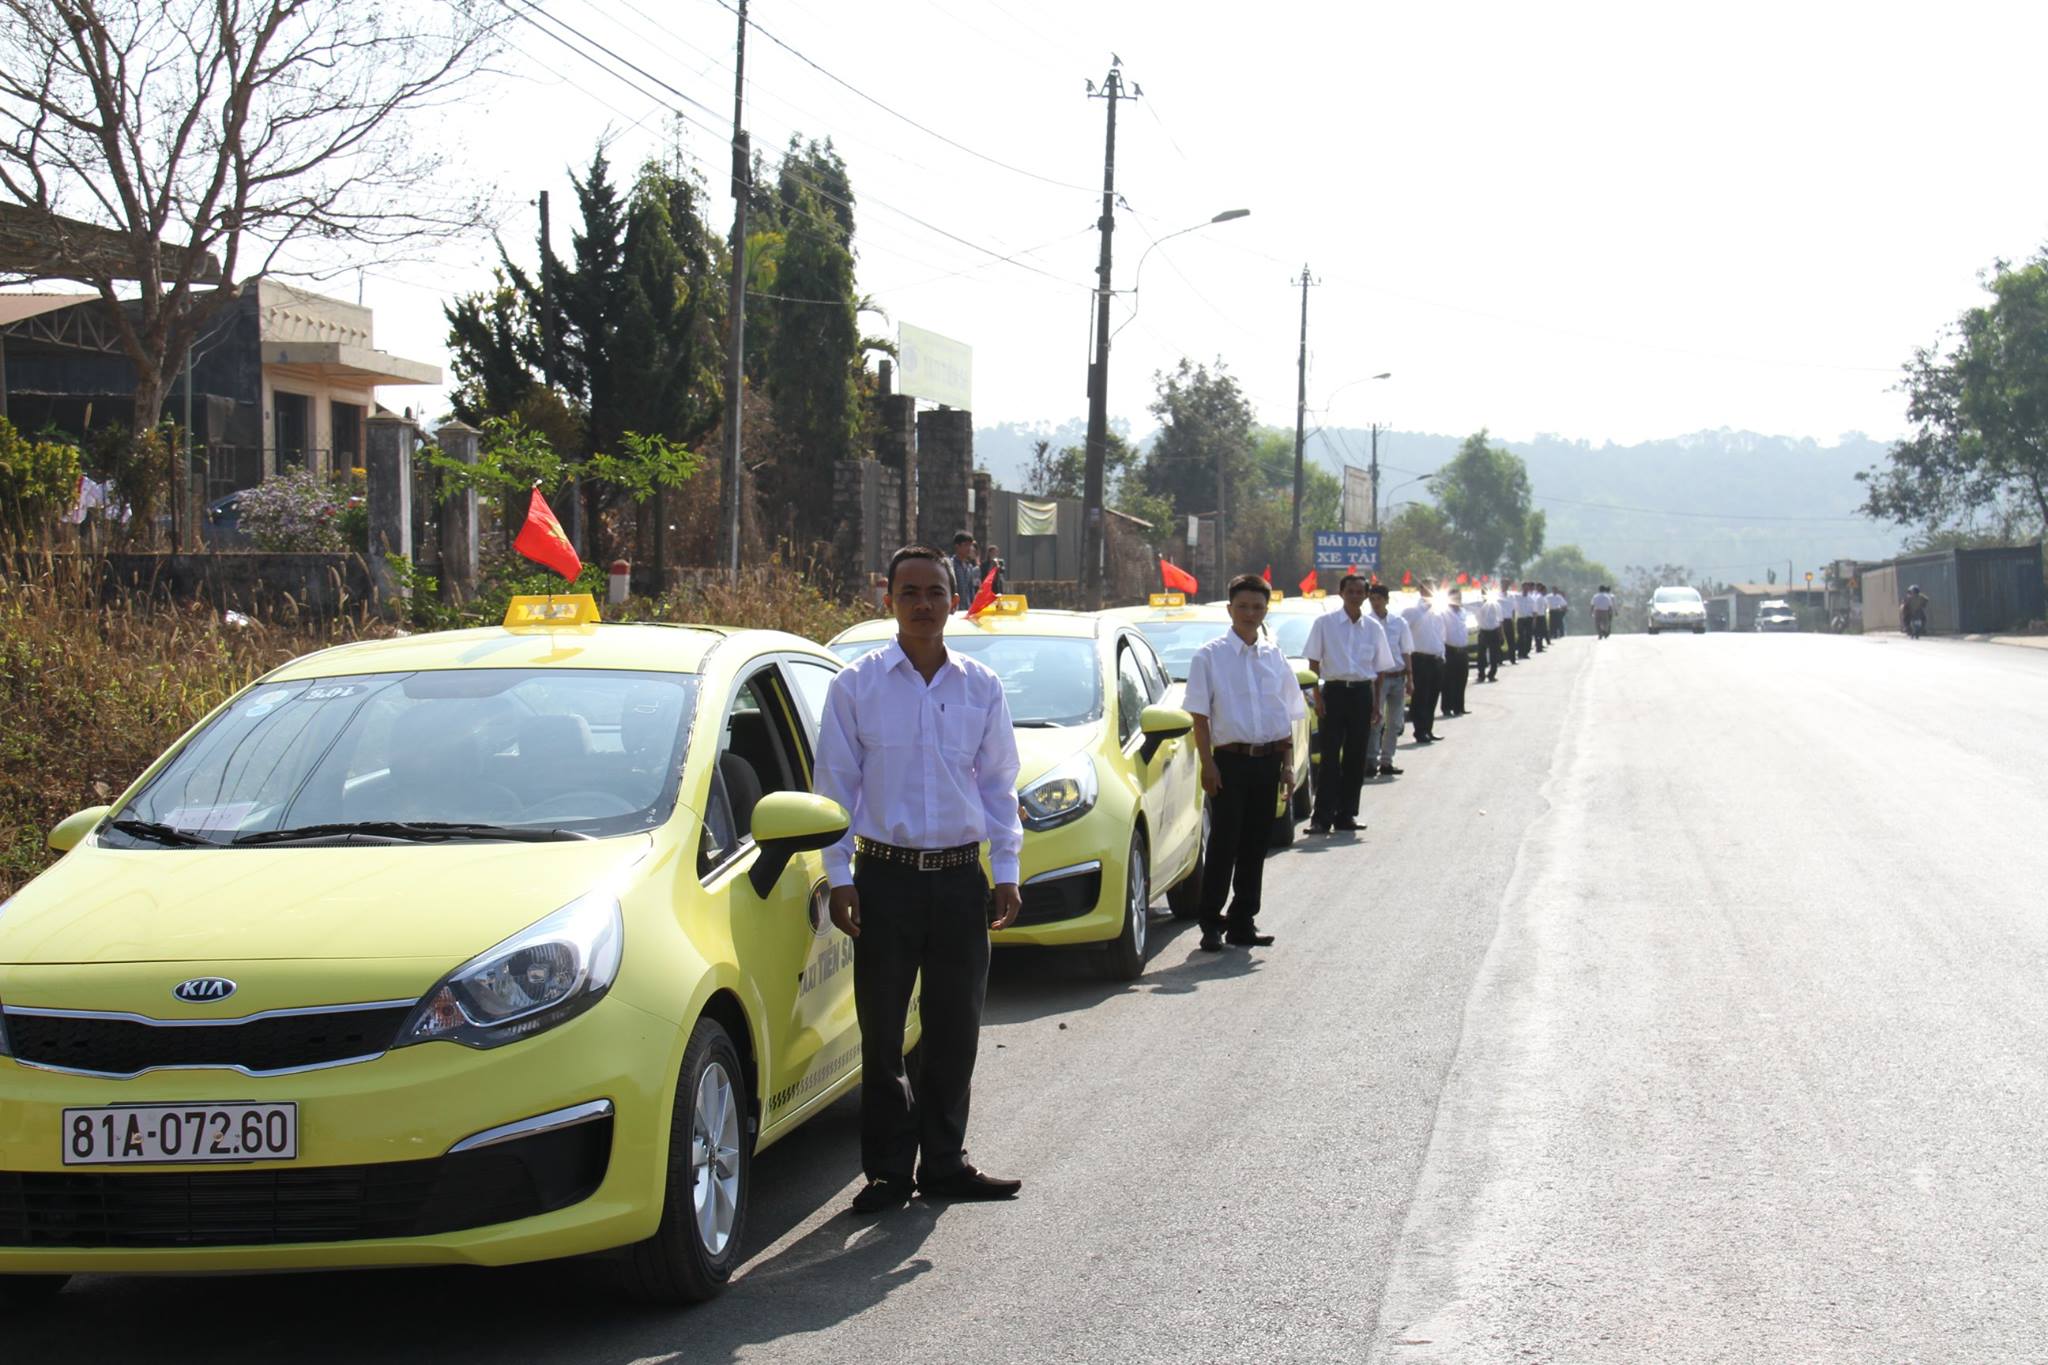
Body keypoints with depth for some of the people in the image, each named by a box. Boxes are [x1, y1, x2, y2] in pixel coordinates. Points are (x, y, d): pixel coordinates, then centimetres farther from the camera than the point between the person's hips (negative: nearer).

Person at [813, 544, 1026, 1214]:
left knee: (956, 1031, 7)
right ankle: (889, 1170, 11)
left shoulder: (981, 686, 8)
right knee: (882, 1032, 1)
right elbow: (836, 785, 1)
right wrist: (840, 877, -4)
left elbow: (999, 783, 12)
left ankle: (944, 1163, 19)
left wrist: (1005, 871, 6)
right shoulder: (855, 685, 0)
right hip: (887, 876, -2)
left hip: (961, 876, 2)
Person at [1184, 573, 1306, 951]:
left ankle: (1243, 923, 16)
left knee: (1255, 847, 8)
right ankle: (1211, 925, 2)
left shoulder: (1274, 657, 11)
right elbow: (1200, 716, -4)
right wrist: (1208, 764, -11)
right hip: (1230, 760, -4)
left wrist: (1287, 761, 8)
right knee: (1224, 845, -5)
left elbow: (1286, 714, 16)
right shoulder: (1210, 656, -2)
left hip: (1268, 760, 4)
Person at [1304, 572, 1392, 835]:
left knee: (1356, 757, 6)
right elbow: (1314, 661, 0)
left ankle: (1347, 814, 14)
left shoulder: (1373, 628, 7)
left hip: (1362, 693, 3)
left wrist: (1376, 702, 6)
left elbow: (1379, 668, 12)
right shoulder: (1325, 623, 0)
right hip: (1334, 691, -3)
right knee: (1330, 757, -7)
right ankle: (1322, 818, -8)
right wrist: (1318, 696, -7)